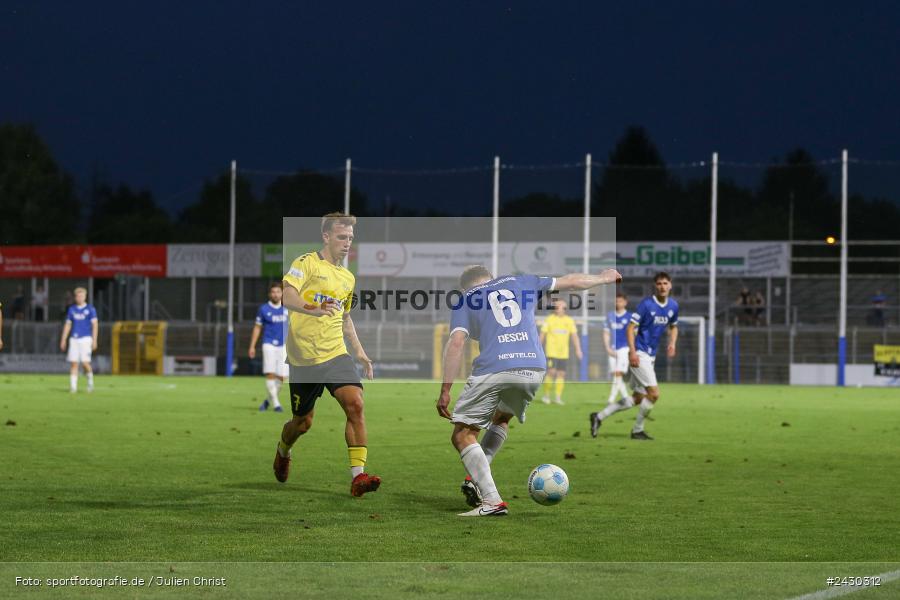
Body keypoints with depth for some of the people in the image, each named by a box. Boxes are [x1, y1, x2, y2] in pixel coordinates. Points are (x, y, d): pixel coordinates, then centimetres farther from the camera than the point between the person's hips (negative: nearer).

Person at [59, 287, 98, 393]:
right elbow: (67, 325, 16)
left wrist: (94, 340, -10)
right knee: (73, 363, -3)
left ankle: (90, 381, 12)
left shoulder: (90, 309, 1)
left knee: (85, 362, -13)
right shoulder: (71, 309, 12)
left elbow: (95, 324, -2)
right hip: (74, 339, 3)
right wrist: (63, 340, 11)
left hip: (85, 338, -3)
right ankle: (73, 386, -2)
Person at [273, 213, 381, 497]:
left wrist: (359, 350, 22)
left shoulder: (348, 278, 16)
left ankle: (358, 476, -22)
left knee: (355, 404, -18)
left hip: (336, 355, 5)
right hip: (304, 358, -5)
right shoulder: (306, 263, -6)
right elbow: (286, 295, -22)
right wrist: (313, 309, -39)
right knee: (303, 422, 7)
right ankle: (282, 452, 42)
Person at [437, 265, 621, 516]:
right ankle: (477, 480, 13)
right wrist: (603, 278, 52)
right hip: (534, 369, 4)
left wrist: (445, 390, -3)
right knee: (501, 418, 31)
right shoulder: (520, 283, 25)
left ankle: (492, 501, -12)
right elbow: (571, 281, 34)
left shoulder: (465, 300, 15)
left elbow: (456, 342, -1)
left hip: (493, 370, -4)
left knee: (462, 435, 3)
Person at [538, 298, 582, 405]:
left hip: (564, 353, 3)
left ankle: (558, 397, 9)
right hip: (551, 351, -3)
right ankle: (546, 395, 2)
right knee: (551, 372, -11)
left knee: (561, 374, 2)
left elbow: (574, 336, 6)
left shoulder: (569, 320, 6)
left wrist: (578, 349, -3)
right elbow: (542, 335, 2)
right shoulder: (549, 319, -1)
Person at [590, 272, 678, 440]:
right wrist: (632, 352, -23)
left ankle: (599, 417, 18)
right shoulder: (646, 304, -13)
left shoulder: (673, 306, 7)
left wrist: (672, 343, 5)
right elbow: (630, 328, -13)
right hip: (640, 355, -8)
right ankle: (637, 430, 3)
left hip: (651, 356, 8)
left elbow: (673, 326, 25)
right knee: (654, 393, -13)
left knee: (638, 398, 11)